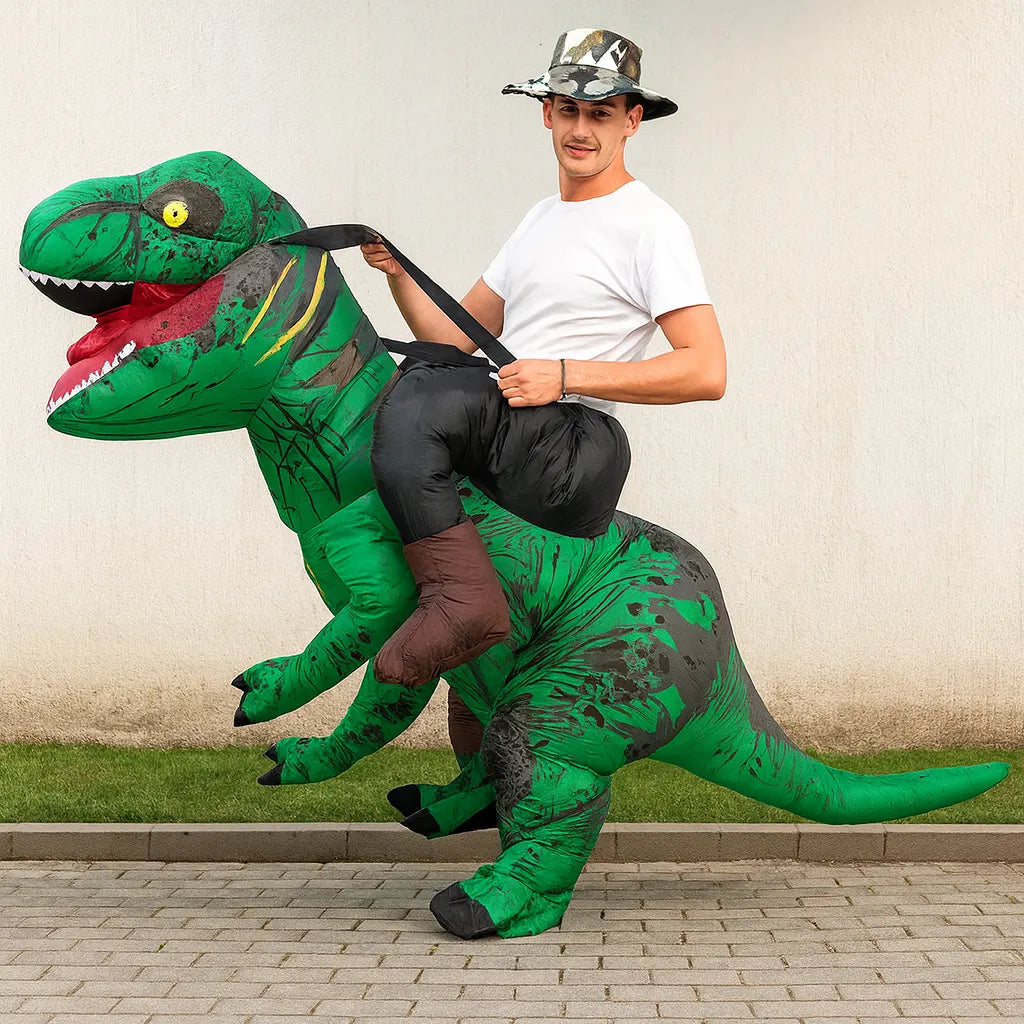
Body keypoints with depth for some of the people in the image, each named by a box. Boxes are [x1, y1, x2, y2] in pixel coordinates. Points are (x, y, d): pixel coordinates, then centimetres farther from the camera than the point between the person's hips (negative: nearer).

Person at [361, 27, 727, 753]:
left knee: (417, 397, -32)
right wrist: (397, 273, 3)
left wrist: (567, 375, -19)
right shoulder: (542, 220, 22)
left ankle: (460, 599, -34)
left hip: (574, 454, -8)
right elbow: (454, 336, 21)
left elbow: (707, 371, -15)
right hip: (500, 448, 9)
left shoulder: (650, 227, -4)